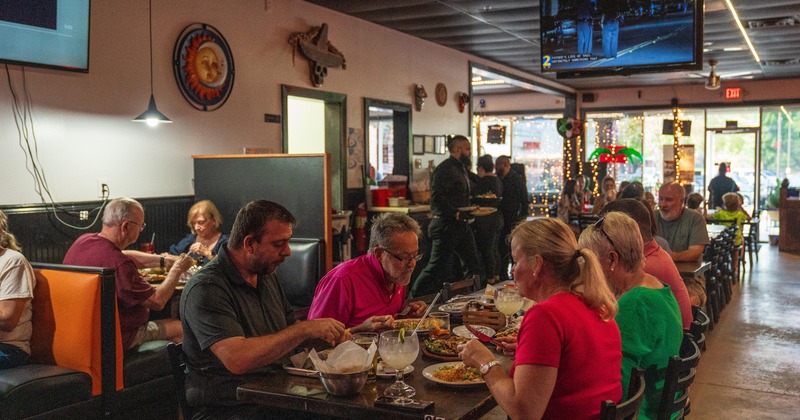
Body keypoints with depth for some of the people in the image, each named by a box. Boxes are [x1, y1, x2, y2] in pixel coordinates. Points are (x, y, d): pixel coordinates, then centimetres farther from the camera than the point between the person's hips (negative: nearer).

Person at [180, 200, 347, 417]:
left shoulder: (267, 275, 12)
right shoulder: (205, 289, -16)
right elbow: (236, 359, -28)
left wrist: (331, 334, 1)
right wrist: (305, 329, -25)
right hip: (229, 408, -8)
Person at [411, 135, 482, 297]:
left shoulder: (460, 168, 17)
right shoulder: (445, 169, -15)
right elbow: (437, 198, -24)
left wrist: (470, 209, 13)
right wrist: (455, 213, -29)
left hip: (461, 224, 10)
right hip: (446, 225, -10)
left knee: (473, 265, 12)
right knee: (438, 265, -5)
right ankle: (415, 298, 7)